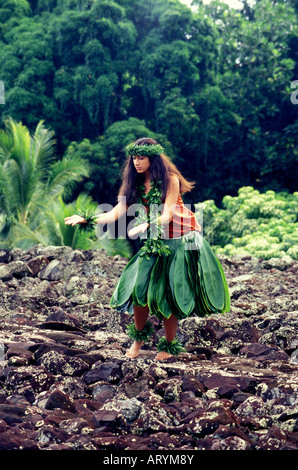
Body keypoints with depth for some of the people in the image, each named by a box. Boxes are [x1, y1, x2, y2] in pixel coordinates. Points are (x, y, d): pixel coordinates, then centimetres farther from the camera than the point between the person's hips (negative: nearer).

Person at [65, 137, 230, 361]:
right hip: (154, 242, 4)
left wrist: (145, 226, -38)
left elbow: (167, 215, -20)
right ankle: (139, 336, 11)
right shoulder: (135, 184, 2)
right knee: (139, 286, -11)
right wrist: (86, 219, -17)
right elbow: (117, 212, -5)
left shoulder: (170, 180, -13)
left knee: (169, 294, -4)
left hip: (180, 241, -4)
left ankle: (169, 345, 12)